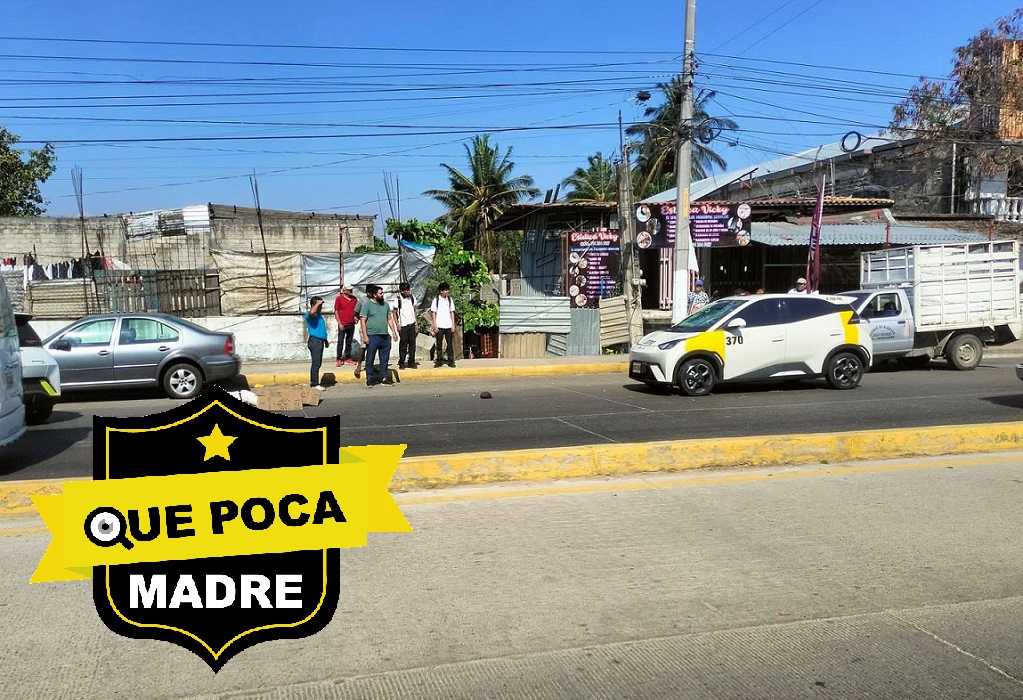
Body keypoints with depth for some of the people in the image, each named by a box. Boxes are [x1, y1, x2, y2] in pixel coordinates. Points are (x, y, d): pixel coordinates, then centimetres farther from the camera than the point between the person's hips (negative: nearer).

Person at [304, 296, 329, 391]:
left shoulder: (319, 315, 19)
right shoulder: (310, 315, -10)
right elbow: (312, 312, -38)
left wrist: (326, 340, 31)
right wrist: (318, 303, -25)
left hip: (320, 341, 10)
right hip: (315, 340, -10)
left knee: (318, 363, 13)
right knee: (316, 363, -10)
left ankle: (313, 382, 20)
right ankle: (314, 384, -7)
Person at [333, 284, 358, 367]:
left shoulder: (354, 299, 7)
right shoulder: (339, 298, -6)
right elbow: (336, 311, -5)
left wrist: (356, 317, 1)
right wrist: (339, 323, -11)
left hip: (351, 324, 5)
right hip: (342, 325, -5)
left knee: (349, 342, 10)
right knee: (340, 342, -2)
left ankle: (348, 358, 16)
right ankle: (339, 359, 2)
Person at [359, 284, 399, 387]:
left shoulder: (385, 304, 11)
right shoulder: (367, 305, -5)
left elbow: (389, 319, 16)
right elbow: (363, 321, -8)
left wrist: (394, 332, 8)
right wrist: (365, 336, -13)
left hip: (385, 336, 5)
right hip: (372, 336, -5)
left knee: (384, 358, 10)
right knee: (370, 358, 2)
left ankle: (384, 377, 18)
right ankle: (369, 378, 10)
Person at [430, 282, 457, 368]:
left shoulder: (450, 300, 7)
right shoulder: (436, 300, 0)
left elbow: (452, 312, 9)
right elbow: (433, 313, 0)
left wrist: (453, 325, 4)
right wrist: (435, 325, -6)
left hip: (448, 326, 2)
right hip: (439, 326, -2)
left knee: (450, 344, 2)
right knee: (439, 344, 4)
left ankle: (451, 361, 7)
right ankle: (439, 361, 11)